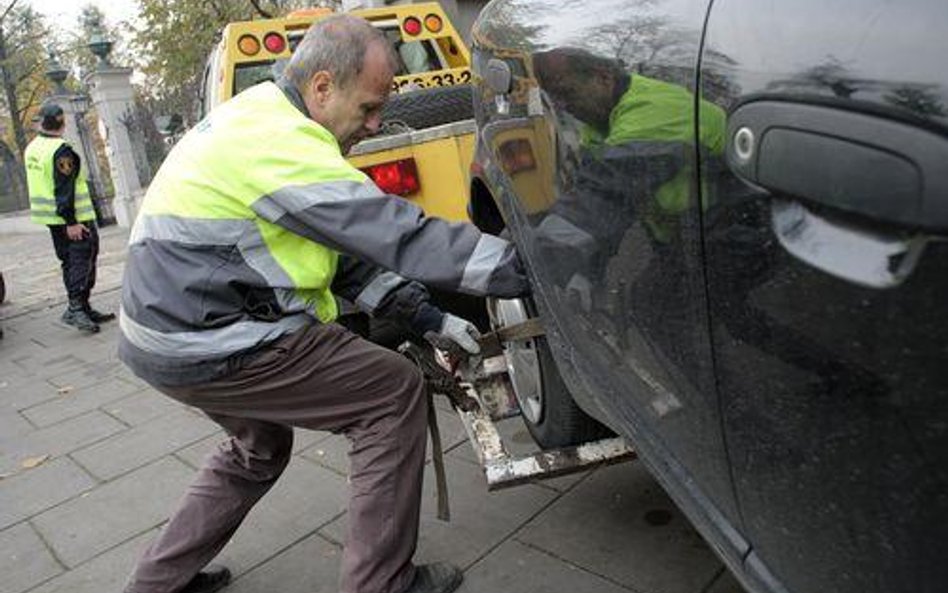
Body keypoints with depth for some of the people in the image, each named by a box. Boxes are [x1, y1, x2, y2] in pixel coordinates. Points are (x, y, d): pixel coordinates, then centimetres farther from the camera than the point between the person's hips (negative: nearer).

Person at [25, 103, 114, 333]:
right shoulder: (61, 150, -17)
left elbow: (41, 184, 19)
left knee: (70, 262, 13)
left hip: (52, 219, 9)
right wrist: (71, 222, -22)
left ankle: (82, 308, 18)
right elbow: (64, 189, -22)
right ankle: (75, 308, -16)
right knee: (83, 260, -7)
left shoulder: (32, 148, 13)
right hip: (75, 219, -9)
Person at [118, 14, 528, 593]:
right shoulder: (281, 144, -22)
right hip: (208, 346, -10)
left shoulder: (259, 115, 11)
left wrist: (427, 316, 7)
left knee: (259, 450, 29)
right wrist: (528, 267, -16)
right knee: (396, 392, -4)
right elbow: (399, 235, -23)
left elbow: (345, 244, 11)